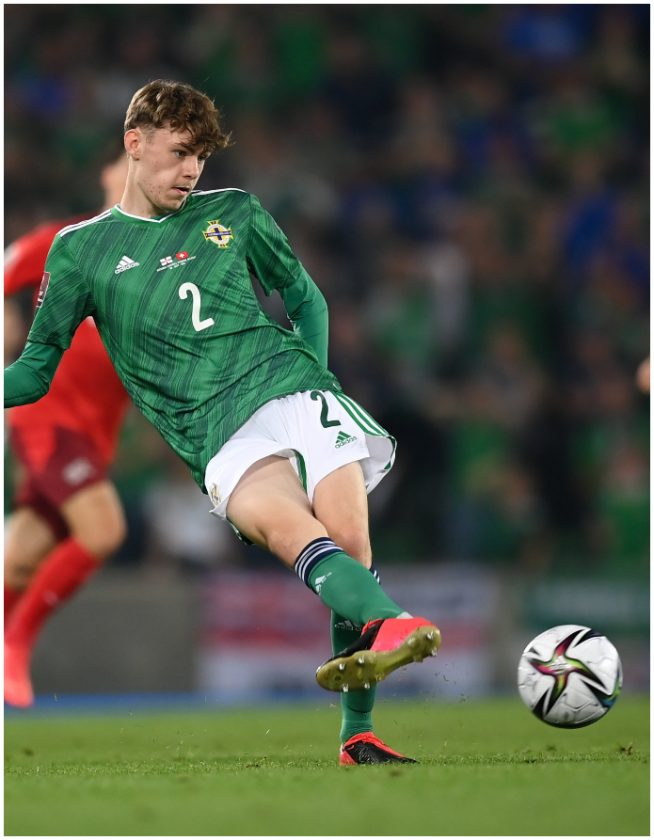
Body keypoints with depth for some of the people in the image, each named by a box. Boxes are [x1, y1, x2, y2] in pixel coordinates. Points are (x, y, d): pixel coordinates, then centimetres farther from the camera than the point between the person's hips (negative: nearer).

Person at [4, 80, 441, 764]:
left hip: (289, 386, 2)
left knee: (347, 537, -19)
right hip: (218, 435, -2)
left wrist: (316, 378, 11)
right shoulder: (80, 251, 14)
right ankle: (390, 627, -57)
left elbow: (305, 298, 27)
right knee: (287, 524, -33)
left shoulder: (232, 213, 17)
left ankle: (357, 734, -12)